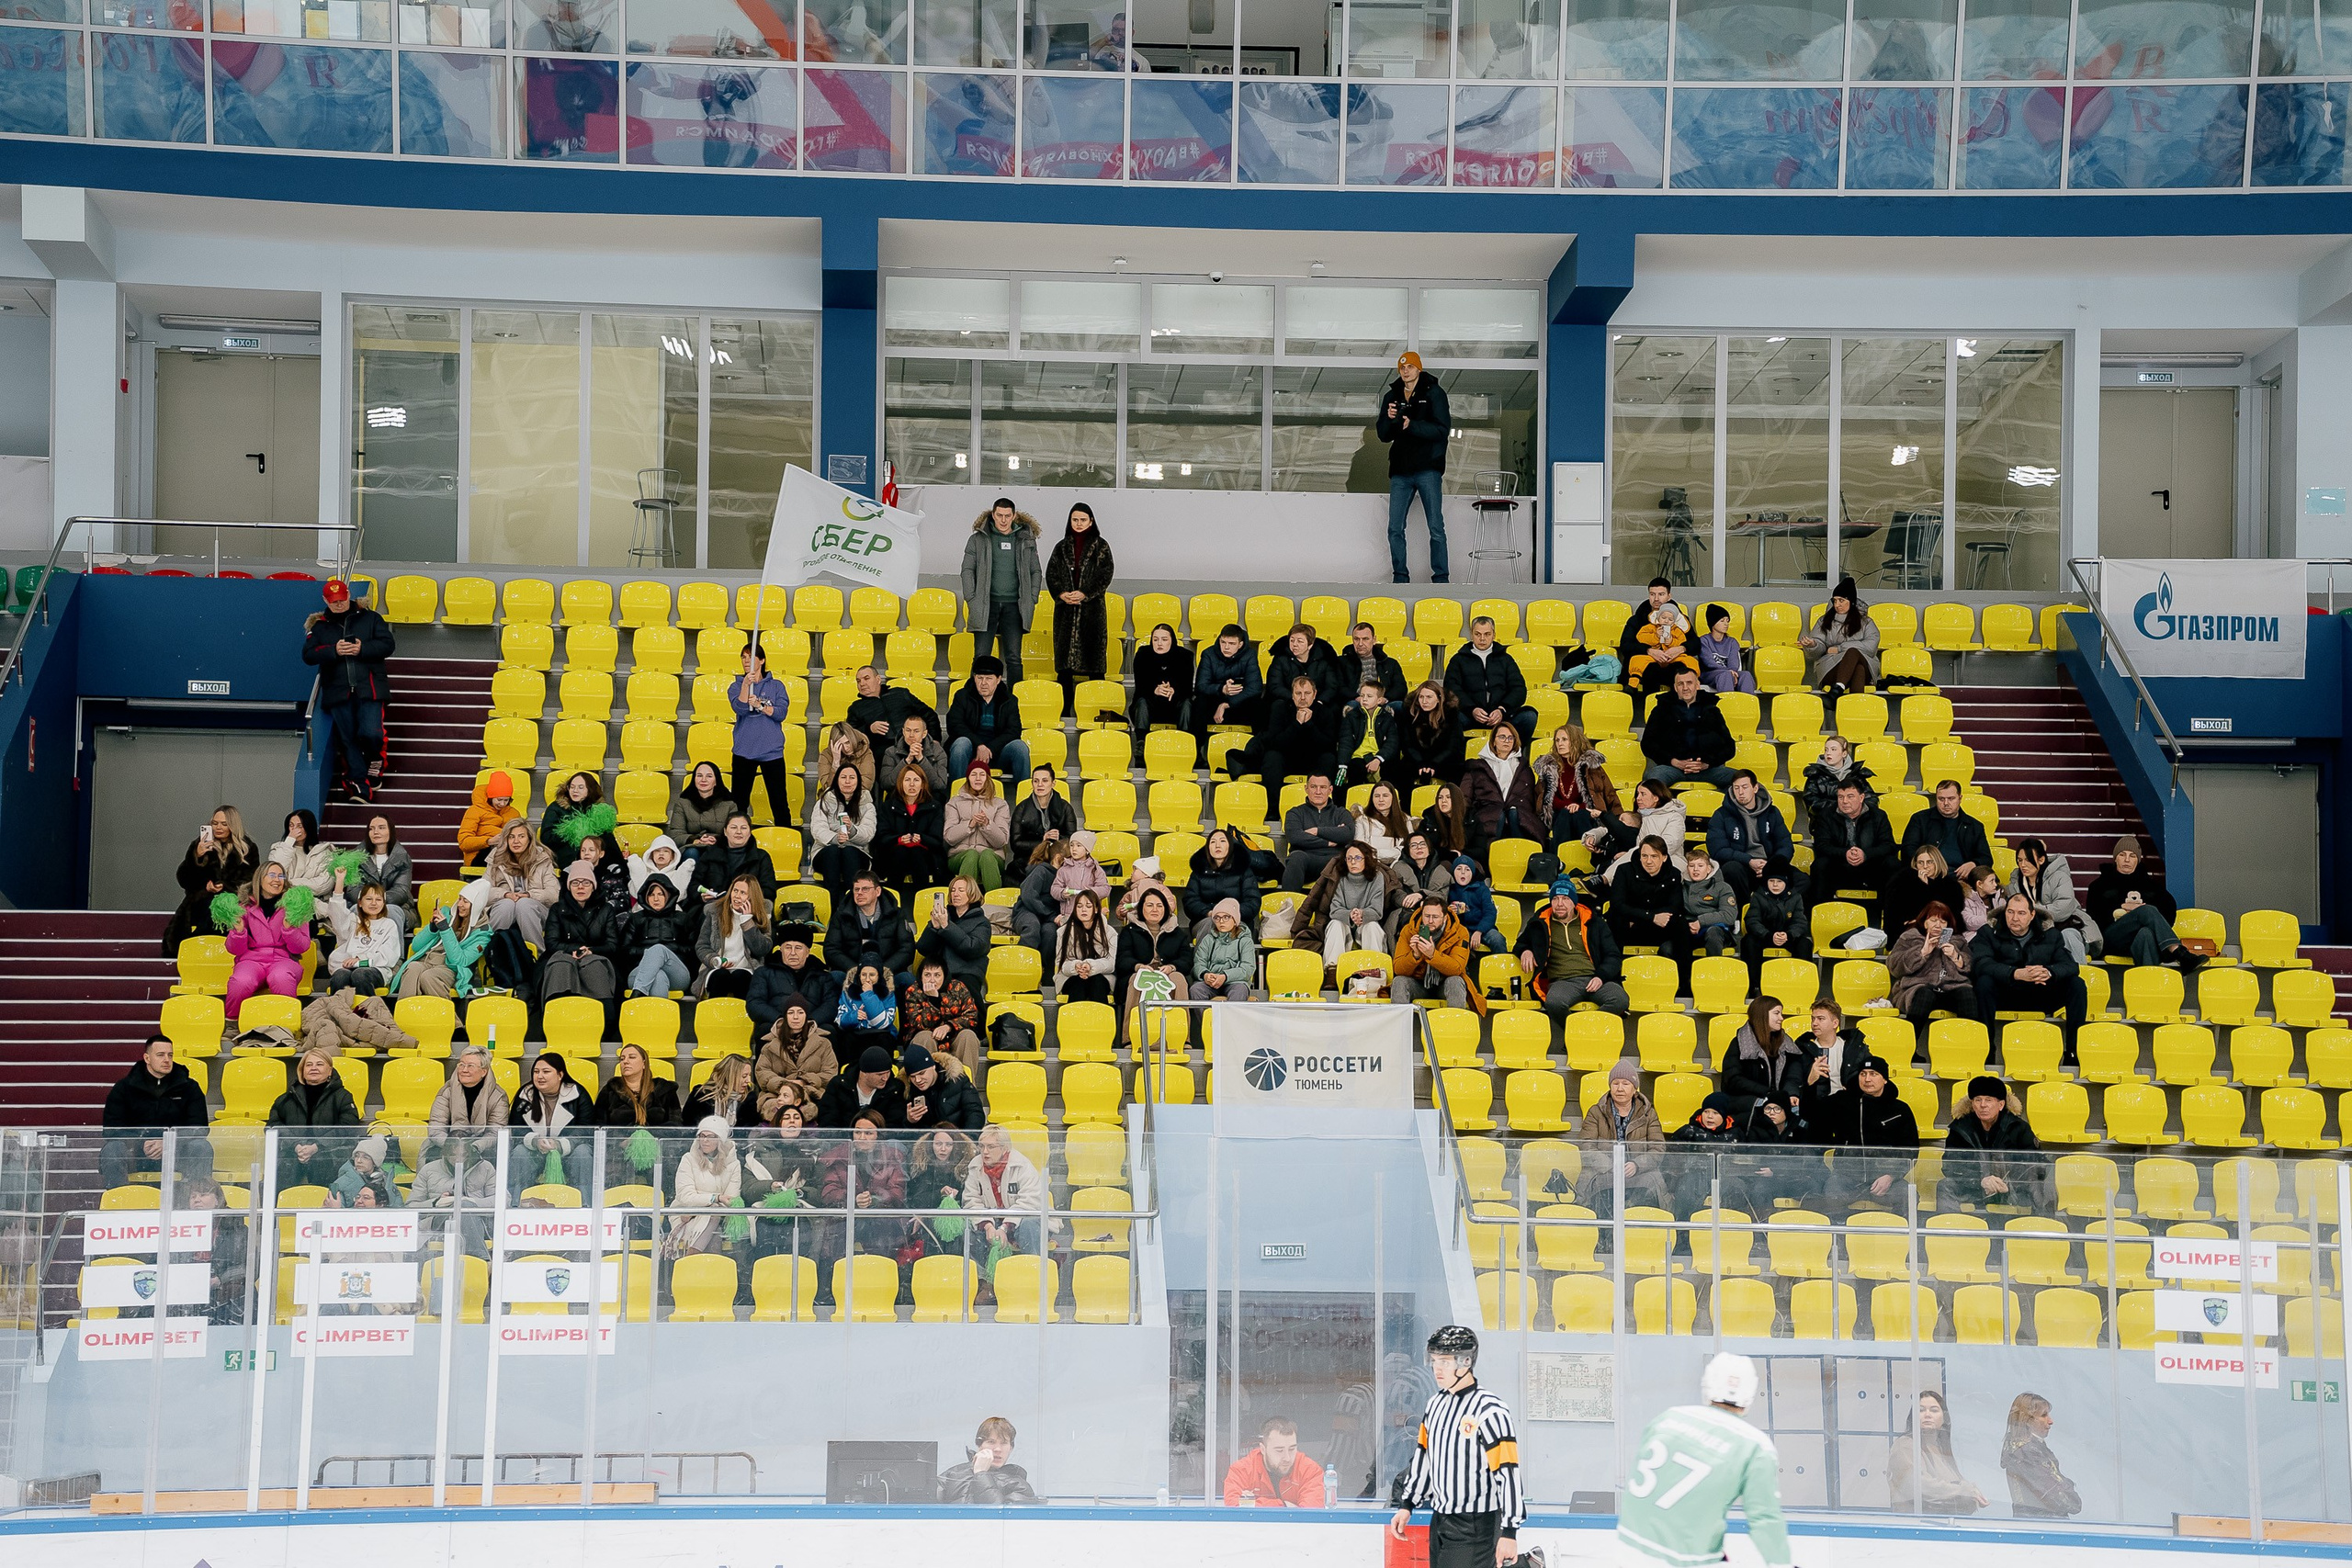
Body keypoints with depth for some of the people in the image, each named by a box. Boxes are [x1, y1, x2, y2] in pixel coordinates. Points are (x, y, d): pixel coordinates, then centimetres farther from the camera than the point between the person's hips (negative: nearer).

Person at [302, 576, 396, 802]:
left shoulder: (369, 618, 7)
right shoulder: (319, 626, 11)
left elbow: (388, 645, -1)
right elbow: (308, 655, 1)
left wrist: (362, 649, -17)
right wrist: (333, 650, -15)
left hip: (369, 689, -2)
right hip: (338, 691, 2)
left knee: (370, 734, -15)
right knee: (347, 739, 0)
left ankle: (375, 760, 18)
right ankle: (360, 783, 7)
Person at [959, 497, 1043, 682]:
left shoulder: (1026, 540, 10)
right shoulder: (978, 539, 4)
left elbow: (1036, 572, 14)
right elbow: (967, 571, 4)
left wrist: (1031, 600, 3)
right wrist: (972, 600, -5)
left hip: (1013, 606, 1)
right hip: (986, 605, -1)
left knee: (1014, 658, 2)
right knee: (981, 658, -1)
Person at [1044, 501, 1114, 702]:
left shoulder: (1101, 546, 2)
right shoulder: (1062, 547, 10)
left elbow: (1105, 576, -5)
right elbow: (1051, 574, 6)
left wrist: (1085, 594, -16)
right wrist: (1062, 594, -11)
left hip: (1092, 608, -3)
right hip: (1065, 609, 3)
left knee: (1093, 652, -3)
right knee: (1064, 652, 2)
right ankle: (1065, 702, 7)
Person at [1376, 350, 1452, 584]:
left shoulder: (1434, 393, 0)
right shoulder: (1391, 396, 12)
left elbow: (1443, 429, -10)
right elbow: (1383, 435, 9)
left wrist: (1412, 425, -21)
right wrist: (1389, 419, -12)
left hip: (1428, 470, -4)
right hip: (1400, 471, 4)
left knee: (1436, 528, -4)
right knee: (1395, 529, 2)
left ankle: (1441, 579, 2)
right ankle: (1400, 578, 12)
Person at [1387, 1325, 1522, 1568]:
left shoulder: (1490, 1411, -17)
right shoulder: (1435, 1404, 8)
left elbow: (1508, 1473, -19)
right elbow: (1423, 1457, 19)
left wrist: (1509, 1532, -20)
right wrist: (1407, 1506, 18)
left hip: (1476, 1528, -8)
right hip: (1440, 1521, 8)